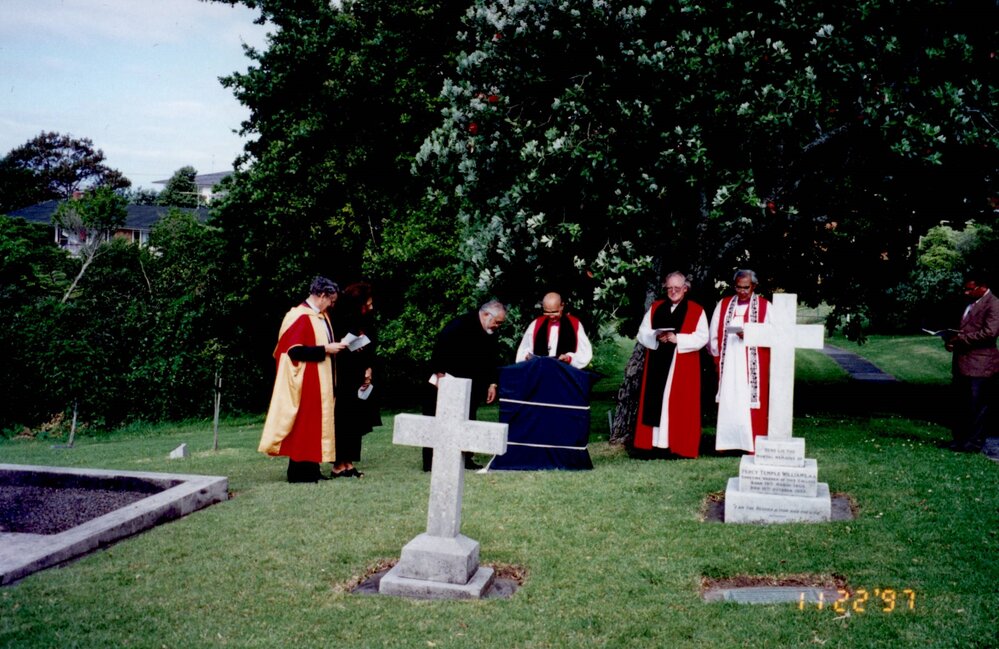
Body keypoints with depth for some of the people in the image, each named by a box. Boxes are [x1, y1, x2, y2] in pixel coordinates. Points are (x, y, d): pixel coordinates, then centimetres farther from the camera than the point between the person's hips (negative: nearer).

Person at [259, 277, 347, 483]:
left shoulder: (322, 316, 13)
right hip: (305, 382, -10)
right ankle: (298, 471, 3)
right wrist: (325, 349, -20)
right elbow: (295, 350, -23)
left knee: (317, 423, 11)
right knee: (303, 425, -4)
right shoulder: (300, 317, -16)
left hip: (321, 382, 10)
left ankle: (311, 468, 17)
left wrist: (334, 347, 4)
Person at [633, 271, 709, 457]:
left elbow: (701, 337, -6)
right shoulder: (655, 308, 12)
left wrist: (677, 339, -16)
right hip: (657, 364, 3)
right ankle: (655, 442, 4)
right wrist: (656, 337, -12)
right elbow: (642, 333, 8)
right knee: (656, 401, 1)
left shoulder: (696, 311, 3)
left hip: (683, 367, -3)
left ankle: (680, 446, 1)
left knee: (680, 405, -2)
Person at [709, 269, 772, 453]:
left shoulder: (764, 306, 3)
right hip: (728, 363, 3)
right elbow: (715, 333, 11)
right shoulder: (724, 305, 12)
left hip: (752, 365, -3)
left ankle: (753, 443, 1)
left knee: (751, 402, -4)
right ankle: (726, 441, 8)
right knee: (727, 401, 3)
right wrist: (717, 356, 2)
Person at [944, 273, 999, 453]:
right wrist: (954, 339, 6)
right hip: (963, 362, 9)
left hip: (980, 364, -9)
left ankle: (974, 443, 8)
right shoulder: (971, 303, 17)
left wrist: (961, 338, -18)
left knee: (977, 406, 0)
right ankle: (960, 439, 22)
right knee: (962, 404, 14)